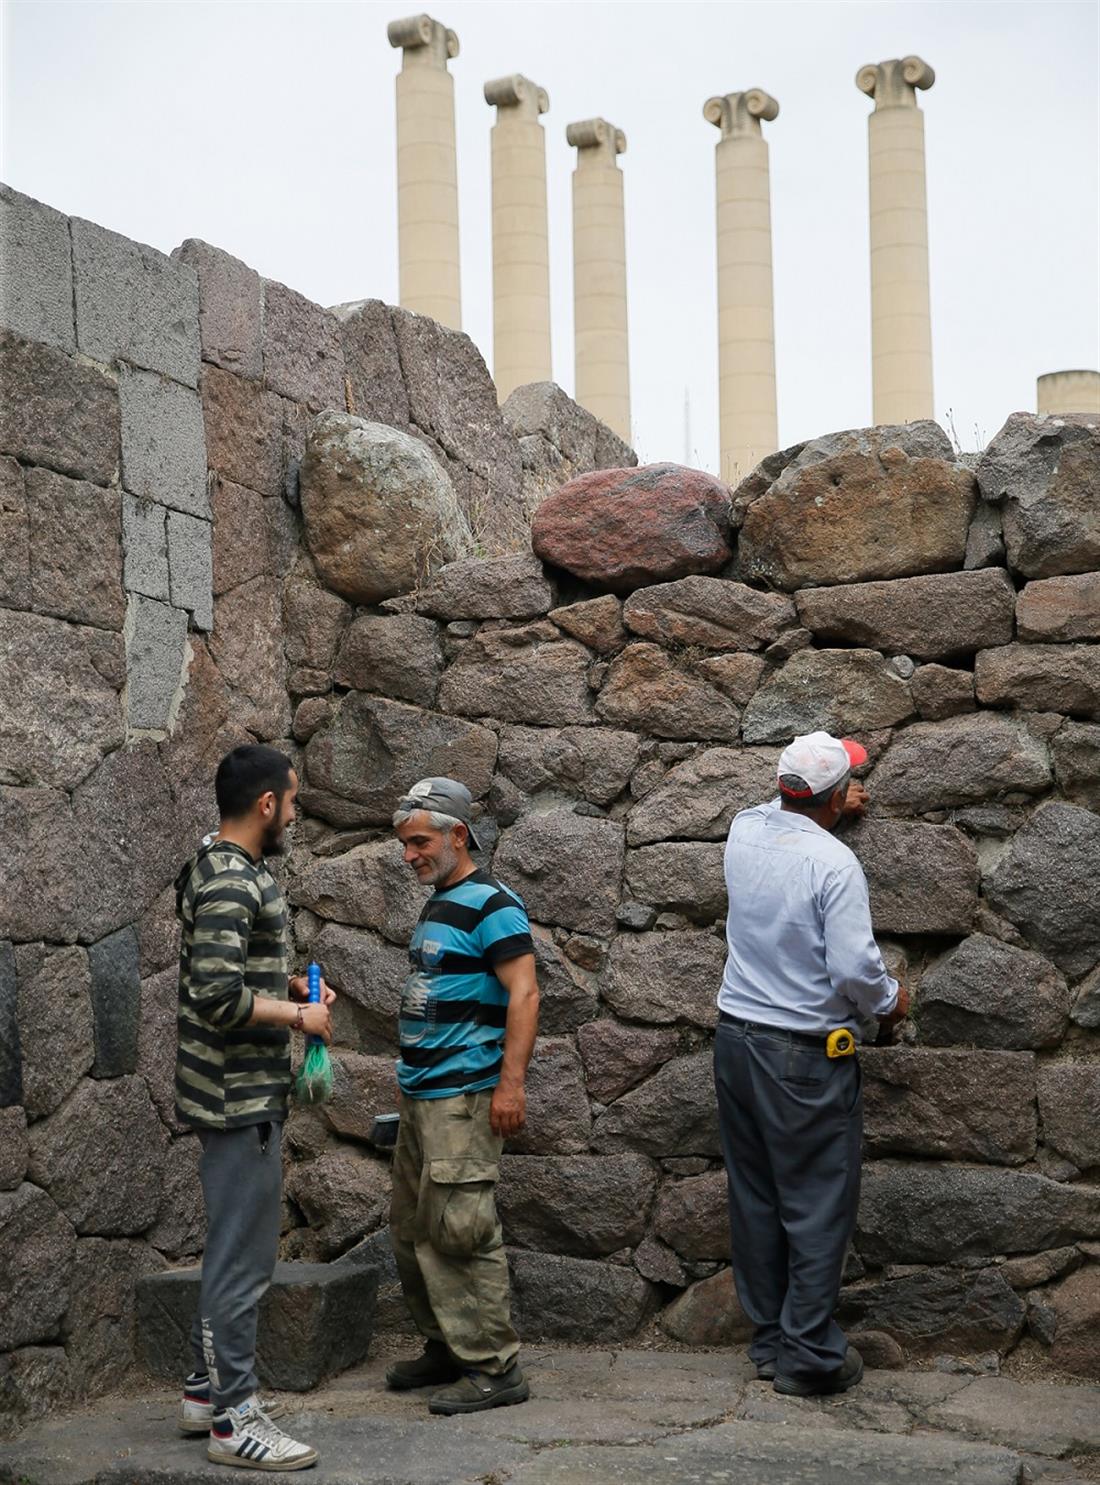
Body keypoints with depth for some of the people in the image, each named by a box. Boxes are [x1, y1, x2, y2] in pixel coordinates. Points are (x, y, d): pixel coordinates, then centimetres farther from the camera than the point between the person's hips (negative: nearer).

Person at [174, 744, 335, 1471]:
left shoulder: (233, 872, 12)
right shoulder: (229, 883, -20)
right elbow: (216, 995, -28)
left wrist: (289, 983, 10)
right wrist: (299, 1016, -17)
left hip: (248, 1091, 11)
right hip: (241, 1095, -11)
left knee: (236, 1245, 18)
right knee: (244, 1254, -5)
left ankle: (207, 1389, 28)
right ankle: (233, 1419, 2)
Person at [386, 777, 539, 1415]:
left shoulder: (491, 906, -12)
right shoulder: (437, 906, 17)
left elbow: (524, 994, -18)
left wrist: (511, 1083, -23)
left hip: (463, 1097, -10)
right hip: (419, 1096, 10)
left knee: (461, 1230, -9)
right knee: (412, 1230, 14)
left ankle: (495, 1367, -2)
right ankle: (446, 1347, 24)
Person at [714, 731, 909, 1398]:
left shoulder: (745, 833, 2)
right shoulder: (834, 862, -17)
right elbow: (855, 968, -20)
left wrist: (822, 806, 41)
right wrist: (890, 1001, -1)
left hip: (737, 1039, 7)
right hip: (808, 1054, -7)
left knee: (755, 1197, 13)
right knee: (819, 1205, 1)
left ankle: (770, 1337, 22)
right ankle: (810, 1354, 4)